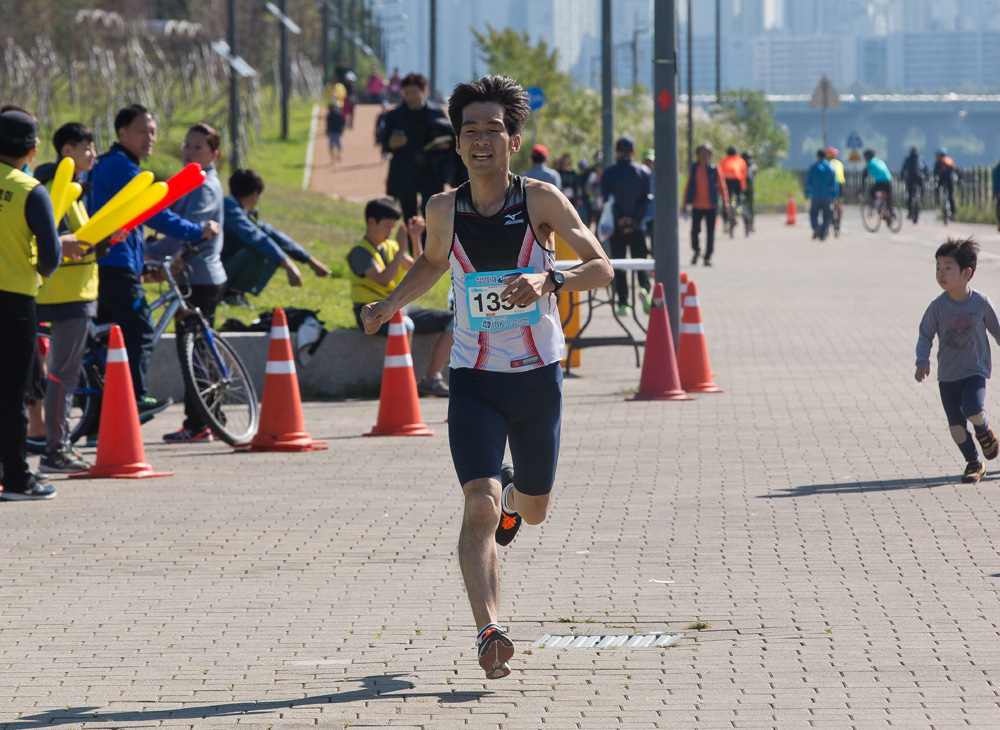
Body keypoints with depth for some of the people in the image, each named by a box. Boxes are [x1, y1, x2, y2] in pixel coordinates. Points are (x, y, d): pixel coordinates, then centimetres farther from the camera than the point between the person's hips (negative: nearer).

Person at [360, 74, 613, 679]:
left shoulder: (541, 200, -8)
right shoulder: (444, 210, -1)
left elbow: (602, 267, -8)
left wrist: (549, 280, -26)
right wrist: (392, 304, 5)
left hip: (539, 378, 0)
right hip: (475, 379, 0)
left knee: (533, 510, 17)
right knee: (480, 505, -19)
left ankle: (512, 496, 55)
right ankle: (490, 631, -24)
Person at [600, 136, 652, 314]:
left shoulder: (609, 174, -1)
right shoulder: (643, 172, 2)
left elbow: (605, 199, -8)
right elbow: (647, 199, -5)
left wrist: (619, 219, -9)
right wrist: (634, 219, -7)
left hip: (616, 226, -1)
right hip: (638, 226, 1)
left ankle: (622, 303, 1)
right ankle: (644, 287, -20)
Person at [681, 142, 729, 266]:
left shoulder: (714, 169, 0)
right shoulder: (693, 169, 4)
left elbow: (721, 185, 2)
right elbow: (688, 186, 8)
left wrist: (725, 201, -7)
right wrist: (685, 204, 8)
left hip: (711, 206, -1)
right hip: (697, 206, 1)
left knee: (710, 232, 1)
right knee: (695, 230, -4)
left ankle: (708, 257, 10)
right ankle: (696, 250, 23)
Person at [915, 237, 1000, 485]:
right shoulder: (938, 306, -7)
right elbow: (925, 336, -2)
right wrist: (922, 362, -17)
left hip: (975, 370, -2)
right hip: (947, 375, 2)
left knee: (973, 409, -25)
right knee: (956, 423, 3)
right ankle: (974, 464, 22)